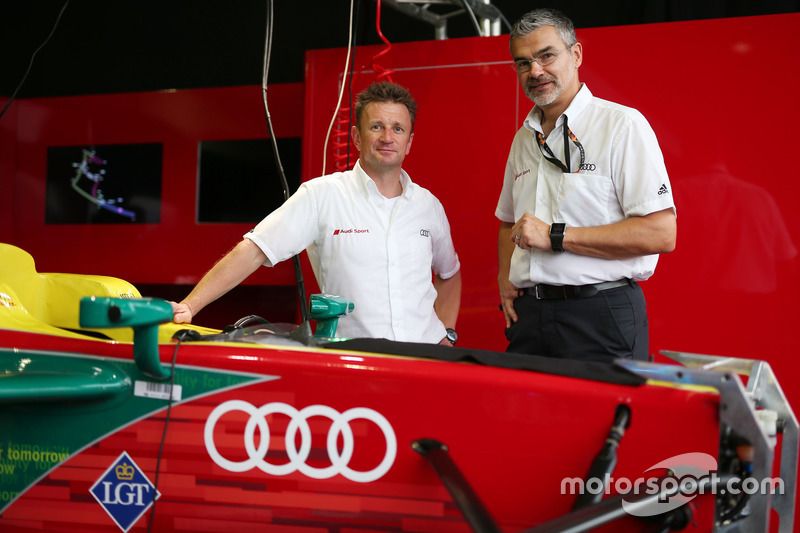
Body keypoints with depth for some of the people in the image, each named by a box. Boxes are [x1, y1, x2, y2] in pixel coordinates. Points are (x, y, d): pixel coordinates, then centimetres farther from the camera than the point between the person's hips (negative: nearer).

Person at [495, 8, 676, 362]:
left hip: (601, 317, -6)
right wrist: (506, 277, 9)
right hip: (529, 316, 6)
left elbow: (661, 234, -17)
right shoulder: (524, 139, 15)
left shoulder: (621, 125, -7)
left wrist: (555, 236, -17)